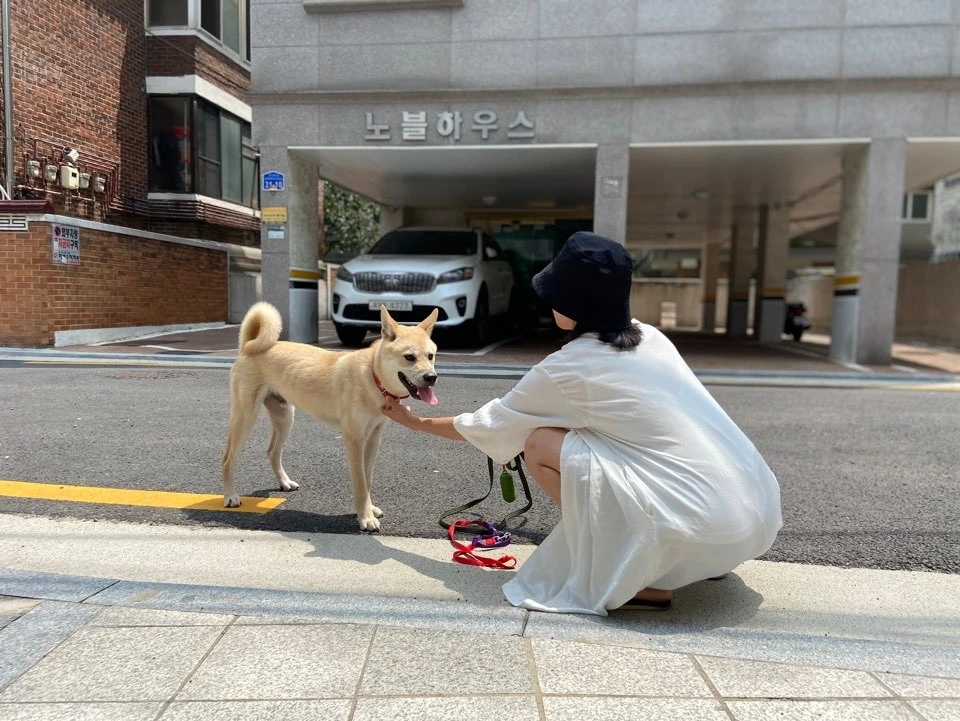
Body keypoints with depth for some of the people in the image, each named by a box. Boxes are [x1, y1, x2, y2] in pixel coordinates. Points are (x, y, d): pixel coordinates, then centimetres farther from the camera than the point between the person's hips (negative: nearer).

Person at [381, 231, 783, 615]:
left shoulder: (566, 367, -8)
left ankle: (639, 582, 3)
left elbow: (488, 425, 7)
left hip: (707, 522, -8)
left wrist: (414, 422, 23)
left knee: (540, 444, -2)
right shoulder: (650, 337, 10)